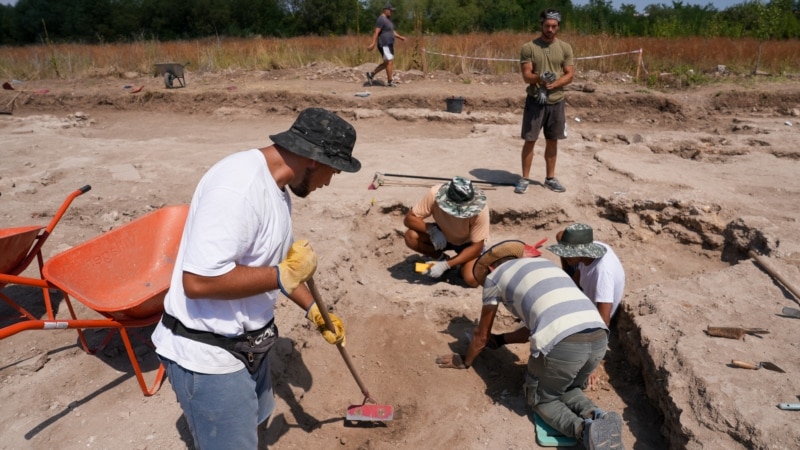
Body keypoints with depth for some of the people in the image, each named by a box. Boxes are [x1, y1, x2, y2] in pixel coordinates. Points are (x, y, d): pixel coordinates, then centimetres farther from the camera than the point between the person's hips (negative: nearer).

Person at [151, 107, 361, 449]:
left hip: (245, 344, 10)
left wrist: (313, 310, 14)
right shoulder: (238, 186, -29)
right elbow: (198, 280, -34)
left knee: (253, 421, 28)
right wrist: (283, 276, -24)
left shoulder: (277, 188, 4)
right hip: (206, 355, -10)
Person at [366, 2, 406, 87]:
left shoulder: (388, 19, 17)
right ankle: (390, 82, 0)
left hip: (389, 44, 10)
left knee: (387, 63, 12)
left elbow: (392, 31, 23)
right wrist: (373, 44, -29)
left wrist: (400, 37, 11)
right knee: (390, 62, -8)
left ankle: (371, 74, 19)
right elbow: (376, 32, -22)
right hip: (384, 45, -10)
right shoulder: (381, 19, -15)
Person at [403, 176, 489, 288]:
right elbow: (409, 219, -22)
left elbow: (476, 247, -26)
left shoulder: (480, 210, -33)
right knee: (411, 236, -25)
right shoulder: (435, 194, -30)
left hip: (469, 243, -3)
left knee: (471, 279, -29)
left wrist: (446, 265, -33)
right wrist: (432, 230, -39)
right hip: (443, 236, 3)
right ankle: (441, 258, 1)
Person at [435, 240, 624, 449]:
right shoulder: (544, 263, 33)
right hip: (598, 337, 6)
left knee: (539, 398, 21)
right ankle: (595, 416, 3)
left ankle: (584, 429, -5)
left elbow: (482, 335, 26)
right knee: (566, 387, 32)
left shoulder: (494, 276, 16)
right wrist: (500, 340, 52)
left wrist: (465, 361, 45)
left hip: (561, 343, -6)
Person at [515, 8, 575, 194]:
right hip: (535, 101, -3)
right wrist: (540, 78, -30)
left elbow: (570, 75, 1)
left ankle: (550, 178, 22)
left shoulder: (565, 48, 4)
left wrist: (553, 85, -17)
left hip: (556, 102, 3)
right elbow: (526, 75, -9)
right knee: (530, 140, 0)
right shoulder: (528, 47, -4)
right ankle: (525, 178, 11)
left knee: (552, 141, 11)